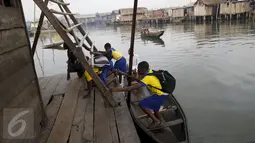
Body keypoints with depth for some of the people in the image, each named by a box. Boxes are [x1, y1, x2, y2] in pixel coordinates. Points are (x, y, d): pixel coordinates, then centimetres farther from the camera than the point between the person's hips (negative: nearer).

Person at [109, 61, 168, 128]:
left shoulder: (148, 77, -27)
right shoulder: (150, 71, -1)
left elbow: (134, 87, -35)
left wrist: (118, 89, -38)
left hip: (161, 95, -10)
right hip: (163, 92, 10)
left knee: (142, 104, -13)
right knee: (155, 107, 30)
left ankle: (156, 121, 0)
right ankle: (158, 122, 54)